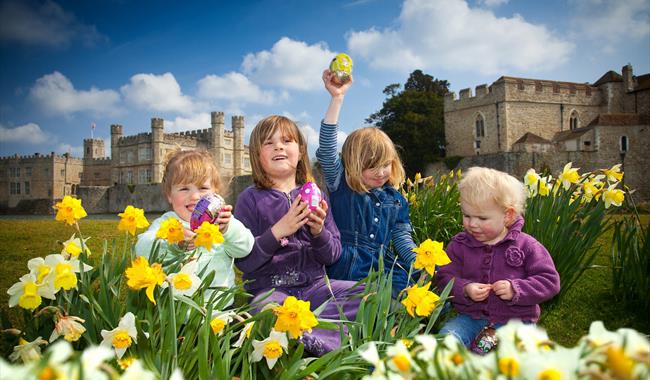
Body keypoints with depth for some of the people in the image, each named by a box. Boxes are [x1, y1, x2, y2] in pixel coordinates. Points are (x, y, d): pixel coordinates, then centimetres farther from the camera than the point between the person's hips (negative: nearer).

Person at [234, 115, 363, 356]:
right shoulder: (251, 198, 1)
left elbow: (332, 255, 9)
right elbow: (243, 261, -6)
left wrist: (319, 232, -12)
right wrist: (277, 231, -19)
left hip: (314, 285, 5)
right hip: (270, 289, -5)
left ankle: (307, 332, -25)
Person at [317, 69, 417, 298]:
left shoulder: (396, 199, 16)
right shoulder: (341, 186, 3)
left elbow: (402, 237, 17)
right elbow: (327, 151, -11)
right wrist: (337, 98, -16)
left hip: (384, 269, 5)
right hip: (347, 269, -5)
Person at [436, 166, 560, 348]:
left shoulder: (526, 245, -3)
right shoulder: (459, 244, 2)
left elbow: (550, 281, -4)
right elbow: (445, 278, 2)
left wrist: (516, 289, -19)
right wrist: (465, 289, -19)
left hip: (515, 320, -1)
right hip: (471, 317, 1)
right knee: (447, 335, -24)